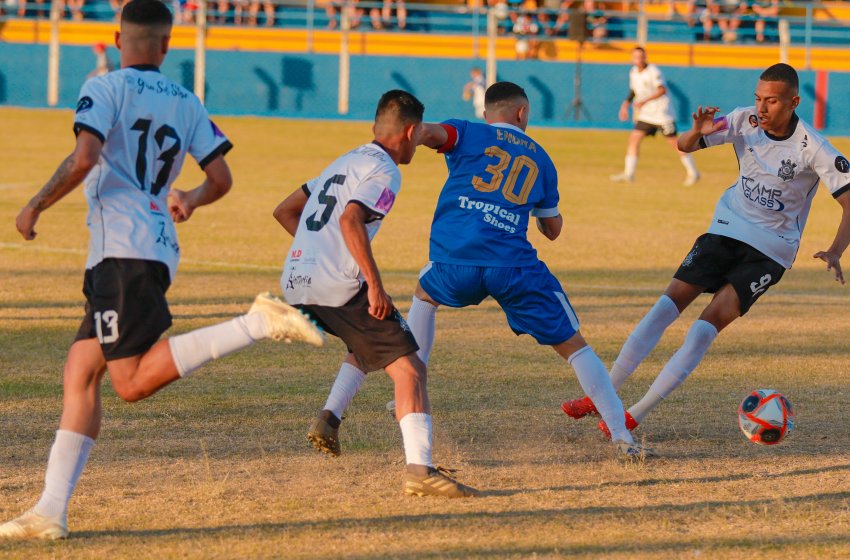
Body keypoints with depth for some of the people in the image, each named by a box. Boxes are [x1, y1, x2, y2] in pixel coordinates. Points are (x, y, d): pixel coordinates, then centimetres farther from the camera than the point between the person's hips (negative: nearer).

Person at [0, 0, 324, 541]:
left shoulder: (105, 89, -2)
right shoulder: (186, 102, 16)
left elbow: (84, 158, -17)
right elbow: (221, 178, 17)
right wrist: (189, 200, 38)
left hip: (123, 248, -8)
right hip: (161, 249, 8)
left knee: (135, 381, -16)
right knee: (80, 374, 7)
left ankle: (257, 323, -25)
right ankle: (51, 512, 1)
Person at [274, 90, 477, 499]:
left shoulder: (345, 163, 23)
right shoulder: (383, 171, -4)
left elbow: (285, 211, 26)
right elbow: (351, 221, -22)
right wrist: (375, 285, -21)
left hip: (294, 285, 9)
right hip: (336, 288, -9)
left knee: (369, 341, 34)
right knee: (408, 368, -9)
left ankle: (328, 418, 19)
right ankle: (419, 468, -24)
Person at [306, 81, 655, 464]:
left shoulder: (468, 134, 16)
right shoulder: (540, 159, 24)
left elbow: (427, 132, -8)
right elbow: (553, 229, 35)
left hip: (454, 262, 0)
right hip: (514, 266, 0)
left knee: (425, 295, 35)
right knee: (574, 346, 12)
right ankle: (622, 438, 1)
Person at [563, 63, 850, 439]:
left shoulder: (813, 149, -19)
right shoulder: (745, 121, -7)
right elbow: (684, 146, 1)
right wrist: (698, 132, -25)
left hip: (771, 248, -4)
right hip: (726, 229, 4)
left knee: (710, 321, -18)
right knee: (669, 303, -9)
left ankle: (636, 415, -16)